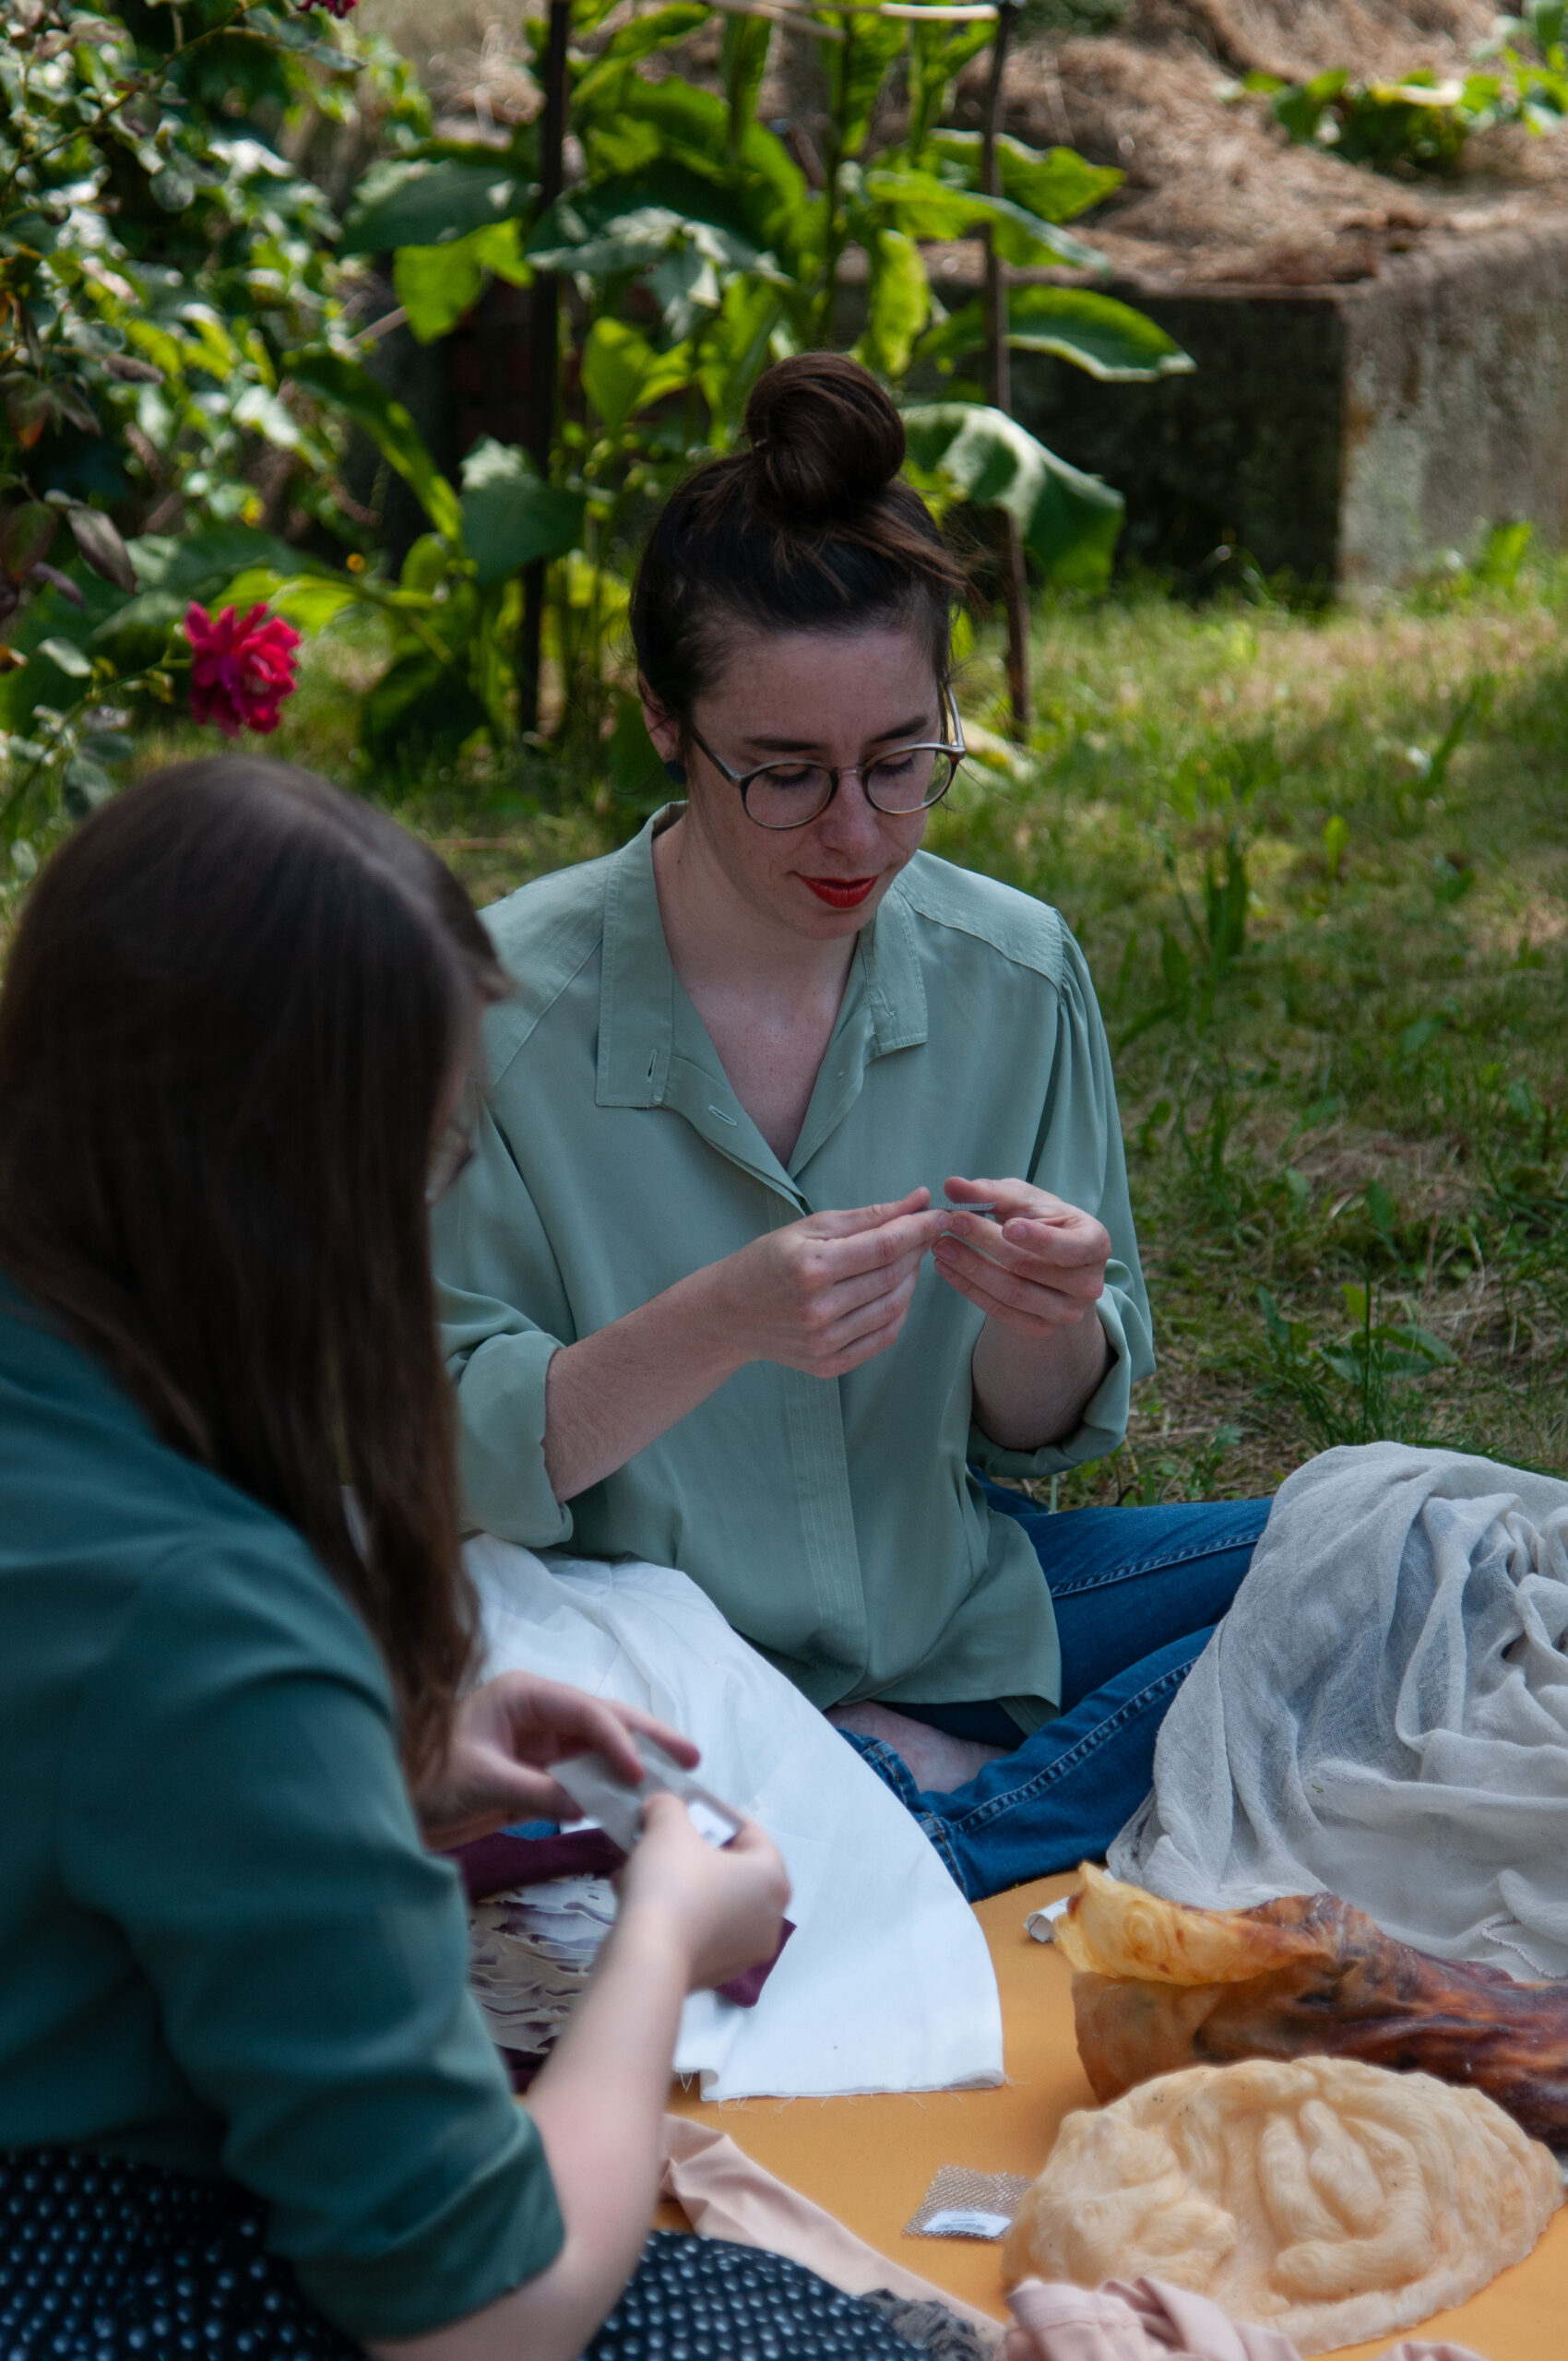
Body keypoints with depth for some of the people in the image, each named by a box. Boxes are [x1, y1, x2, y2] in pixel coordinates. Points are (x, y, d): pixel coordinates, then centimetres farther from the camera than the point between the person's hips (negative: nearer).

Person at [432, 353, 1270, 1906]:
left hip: (948, 1612, 5)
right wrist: (722, 1324, -30)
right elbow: (453, 1453, -15)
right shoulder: (501, 1009, -15)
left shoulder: (1016, 977, -3)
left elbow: (1036, 1433, 5)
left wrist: (1046, 1322, -19)